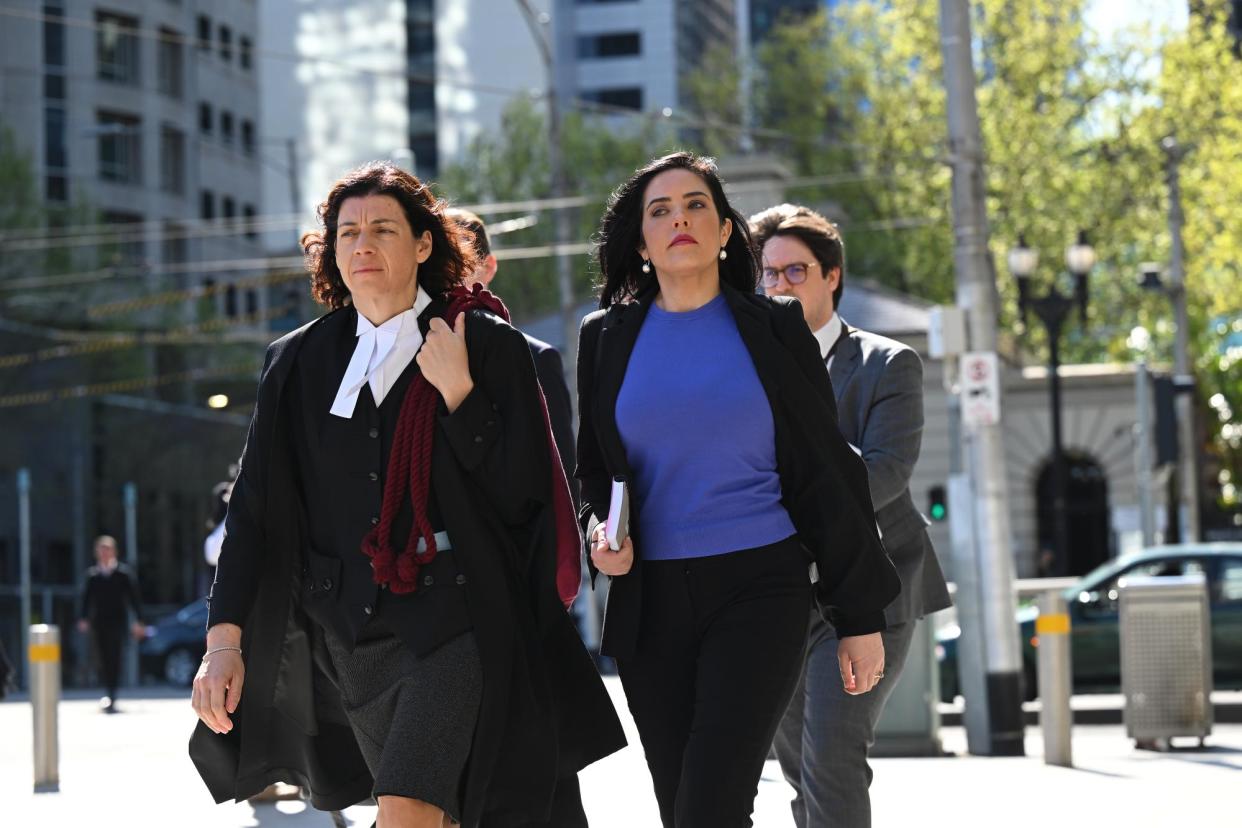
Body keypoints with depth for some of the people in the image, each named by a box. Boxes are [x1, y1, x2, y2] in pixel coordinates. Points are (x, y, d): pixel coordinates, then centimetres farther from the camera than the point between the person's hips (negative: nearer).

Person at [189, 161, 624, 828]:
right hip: (348, 635, 5)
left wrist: (457, 392, -14)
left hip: (454, 623, -4)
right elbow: (254, 510, 5)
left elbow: (523, 493, -5)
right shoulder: (300, 362, 8)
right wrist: (224, 639, -4)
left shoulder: (489, 347, 0)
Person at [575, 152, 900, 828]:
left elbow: (827, 473, 5)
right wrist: (600, 526, -5)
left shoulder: (773, 328, 4)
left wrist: (861, 617, 3)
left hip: (759, 589, -3)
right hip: (651, 599, 3)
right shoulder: (607, 337, 10)